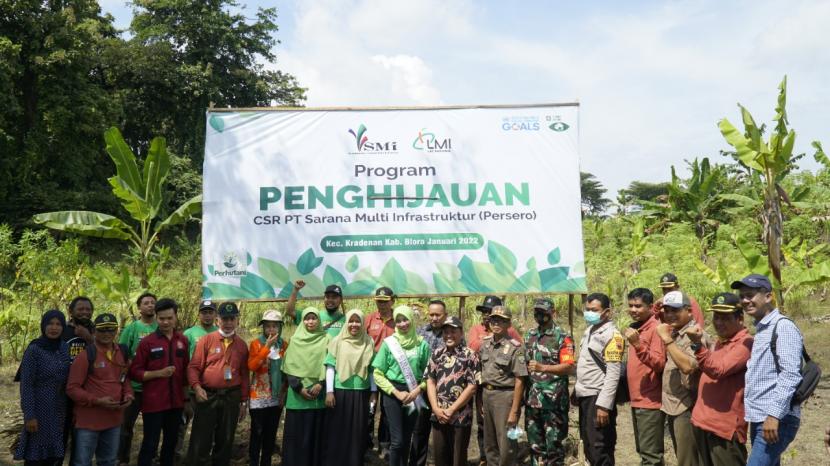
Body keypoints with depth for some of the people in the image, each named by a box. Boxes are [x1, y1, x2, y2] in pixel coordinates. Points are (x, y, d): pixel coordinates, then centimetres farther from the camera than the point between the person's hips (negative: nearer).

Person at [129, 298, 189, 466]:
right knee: (150, 445, 1)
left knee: (171, 442, 16)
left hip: (176, 402, 4)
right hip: (153, 403, -4)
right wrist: (158, 373, -18)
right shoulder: (147, 342, -7)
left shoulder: (182, 340, 4)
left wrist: (186, 396, 12)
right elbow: (134, 372, -6)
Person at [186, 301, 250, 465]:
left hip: (232, 398, 3)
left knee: (225, 441, 13)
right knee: (200, 441, -1)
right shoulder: (206, 340, -2)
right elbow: (193, 366, -5)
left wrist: (244, 402, 9)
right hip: (207, 396, -3)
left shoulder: (242, 345, 7)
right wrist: (196, 387, -22)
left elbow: (244, 375, 10)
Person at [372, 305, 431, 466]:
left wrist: (418, 390, -11)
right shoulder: (388, 343, -5)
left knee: (407, 439, 11)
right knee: (397, 440, -7)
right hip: (393, 393, -2)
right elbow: (378, 374, -3)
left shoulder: (422, 344, -1)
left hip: (413, 394, 2)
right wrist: (397, 392, -10)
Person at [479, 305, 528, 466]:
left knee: (506, 445, 0)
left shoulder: (515, 347, -15)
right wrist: (480, 398, 11)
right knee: (489, 443, 17)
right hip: (486, 394, 7)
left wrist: (514, 411, -18)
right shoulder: (485, 343, 7)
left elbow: (519, 381, -16)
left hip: (505, 395, -7)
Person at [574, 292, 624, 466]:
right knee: (588, 446, 17)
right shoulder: (589, 330, 13)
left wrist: (604, 405, -24)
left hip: (598, 398, -9)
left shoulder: (612, 335, -14)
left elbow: (613, 374, -20)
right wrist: (577, 390, 15)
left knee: (599, 450, -4)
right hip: (585, 396, 9)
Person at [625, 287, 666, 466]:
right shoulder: (634, 328, 12)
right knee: (643, 451, 17)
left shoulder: (656, 328, -14)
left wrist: (637, 344, -32)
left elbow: (659, 364, -24)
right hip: (637, 401, 9)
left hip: (651, 402, -9)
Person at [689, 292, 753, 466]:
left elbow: (718, 370, -23)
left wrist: (697, 344, -28)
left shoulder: (745, 343, -12)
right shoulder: (719, 342, 15)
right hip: (702, 421, 9)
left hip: (725, 426, -9)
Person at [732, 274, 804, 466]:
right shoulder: (760, 329, 17)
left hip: (776, 420, -9)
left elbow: (790, 375, -19)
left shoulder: (783, 327, -11)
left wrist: (774, 415, -23)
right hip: (758, 419, 9)